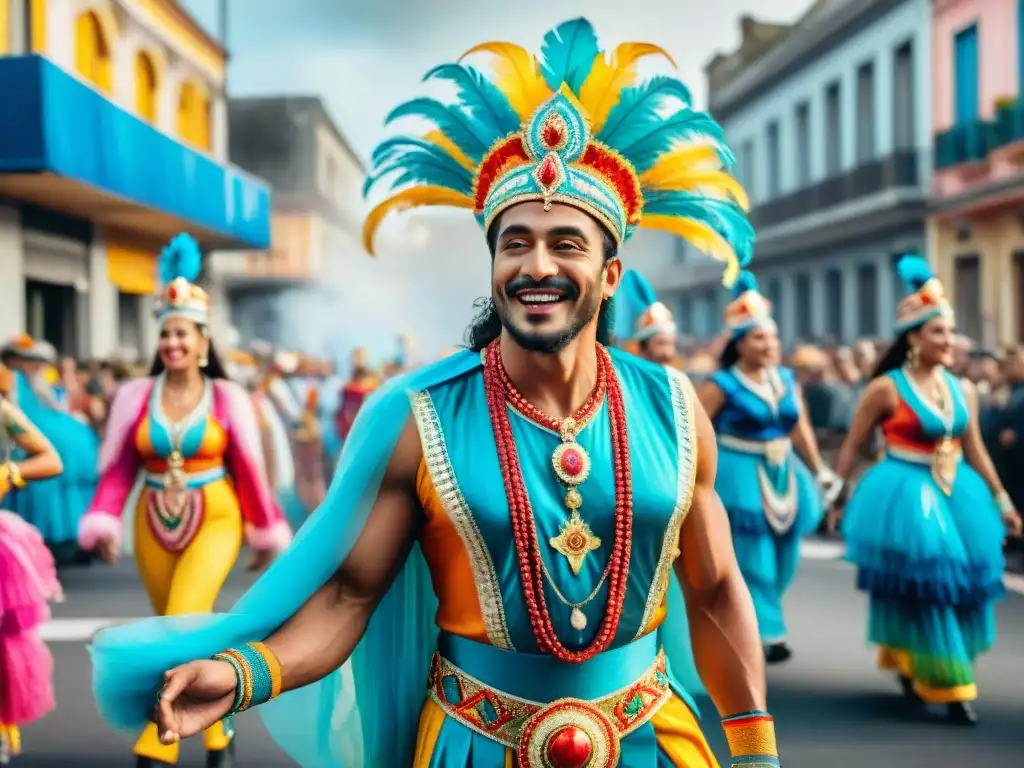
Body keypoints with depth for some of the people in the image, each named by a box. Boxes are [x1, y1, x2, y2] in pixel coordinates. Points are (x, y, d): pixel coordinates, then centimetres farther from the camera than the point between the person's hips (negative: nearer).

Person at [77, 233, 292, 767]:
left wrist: (265, 534, 7)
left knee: (183, 622, -19)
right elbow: (118, 468, 2)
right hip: (153, 524, 3)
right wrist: (104, 525, -9)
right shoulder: (136, 395, 0)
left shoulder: (227, 398, -4)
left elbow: (249, 471, 2)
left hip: (214, 520, -3)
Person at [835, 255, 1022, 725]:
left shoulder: (963, 390, 8)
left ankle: (909, 666, 30)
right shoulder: (886, 388, -9)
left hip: (957, 494, 7)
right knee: (925, 587, -4)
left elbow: (975, 451, 14)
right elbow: (852, 445, -4)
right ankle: (947, 686, 8)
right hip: (906, 496, -6)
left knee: (964, 582, 8)